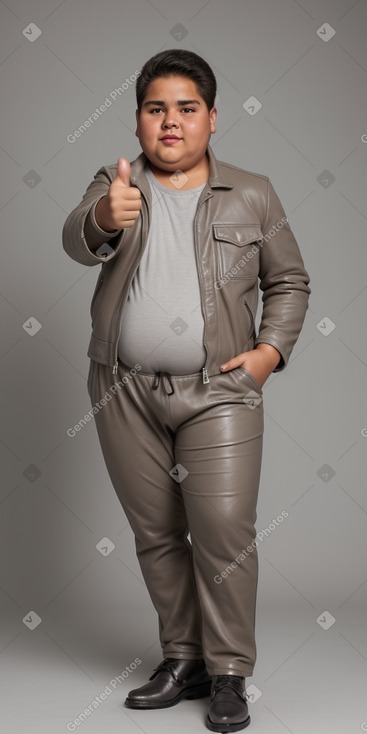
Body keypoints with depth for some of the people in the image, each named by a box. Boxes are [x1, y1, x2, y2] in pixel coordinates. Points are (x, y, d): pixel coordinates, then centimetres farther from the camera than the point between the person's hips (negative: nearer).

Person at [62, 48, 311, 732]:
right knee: (155, 533, 10)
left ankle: (228, 674, 6)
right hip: (126, 392, 2)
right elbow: (77, 241, -15)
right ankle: (182, 658, 24)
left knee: (224, 529, -8)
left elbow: (289, 280, 12)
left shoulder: (252, 194, 6)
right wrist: (105, 218, -39)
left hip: (218, 391, -2)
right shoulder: (115, 184, 5)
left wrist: (270, 349, -4)